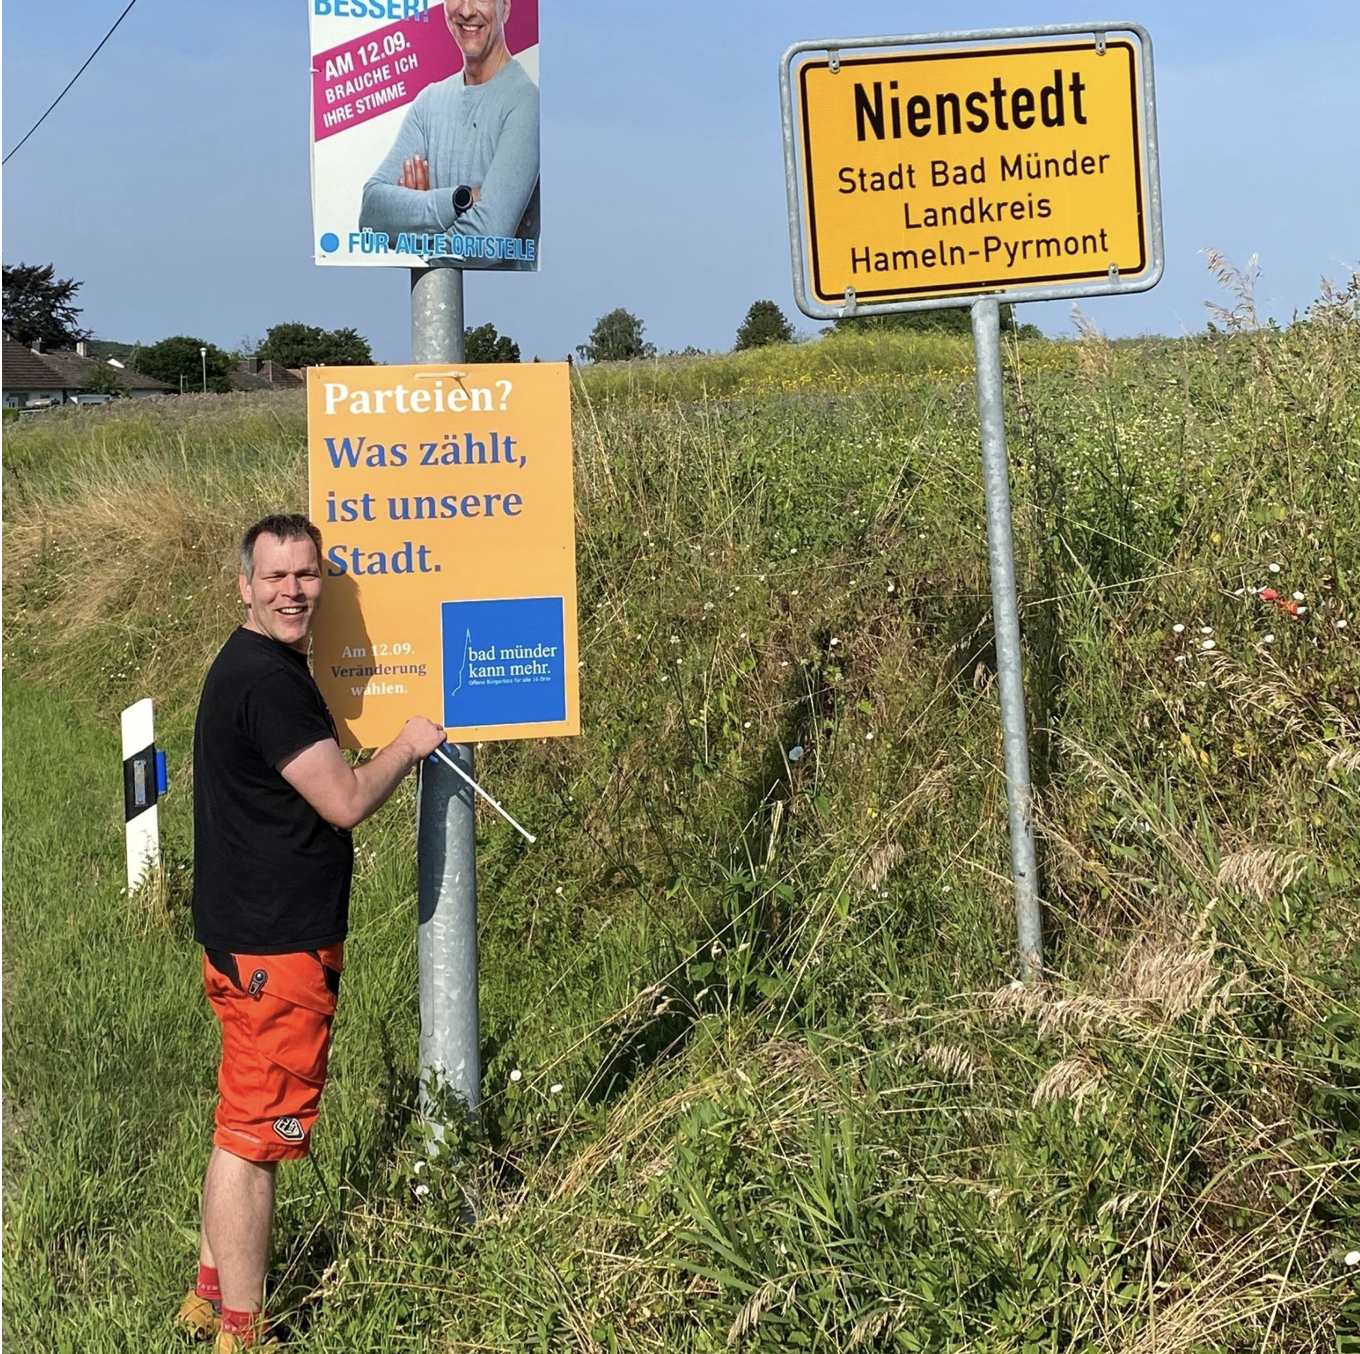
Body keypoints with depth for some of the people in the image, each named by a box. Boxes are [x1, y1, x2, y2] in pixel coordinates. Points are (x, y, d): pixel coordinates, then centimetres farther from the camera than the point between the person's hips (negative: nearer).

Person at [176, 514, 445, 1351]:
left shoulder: (264, 668, 13)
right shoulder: (267, 680, -20)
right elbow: (346, 802, -21)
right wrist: (407, 747, -5)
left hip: (254, 936, 11)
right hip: (273, 948, -11)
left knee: (245, 1118, 19)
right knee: (255, 1129, -3)